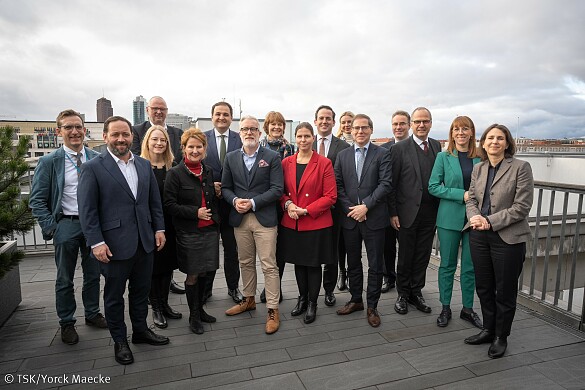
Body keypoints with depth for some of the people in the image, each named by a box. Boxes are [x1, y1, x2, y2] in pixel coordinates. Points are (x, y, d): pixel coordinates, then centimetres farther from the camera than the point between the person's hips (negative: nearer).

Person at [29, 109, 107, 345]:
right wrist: (51, 228, -11)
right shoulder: (49, 162, -6)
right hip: (66, 225, -2)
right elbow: (37, 200, -4)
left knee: (93, 274, 16)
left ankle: (92, 313, 35)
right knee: (65, 279, 11)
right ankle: (66, 323, 28)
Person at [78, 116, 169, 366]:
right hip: (114, 244, -4)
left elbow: (155, 201, 11)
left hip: (145, 242, 5)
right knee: (114, 295, 12)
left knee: (141, 290, 17)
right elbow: (87, 210, -10)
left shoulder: (144, 165, 8)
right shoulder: (92, 168, -7)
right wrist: (96, 242, -15)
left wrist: (159, 228, 5)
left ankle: (141, 330, 36)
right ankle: (119, 341, 29)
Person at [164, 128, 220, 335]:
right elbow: (170, 205, -11)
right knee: (192, 275, 6)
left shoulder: (208, 171, 8)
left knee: (203, 273, 15)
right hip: (189, 233, -5)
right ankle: (193, 316, 24)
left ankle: (200, 309, 33)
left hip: (209, 230, 5)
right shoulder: (175, 174, -9)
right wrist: (195, 212, -18)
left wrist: (215, 219, 7)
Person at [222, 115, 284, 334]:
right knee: (245, 262, 16)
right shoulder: (231, 158, 8)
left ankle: (273, 310, 9)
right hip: (239, 218, 4)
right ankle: (249, 300, 35)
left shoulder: (272, 157, -3)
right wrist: (235, 200, -11)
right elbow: (225, 187, 9)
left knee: (269, 265, -1)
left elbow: (277, 189, -8)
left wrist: (253, 202, -16)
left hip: (264, 218, -4)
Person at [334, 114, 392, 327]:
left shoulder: (382, 154, -2)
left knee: (375, 265, 6)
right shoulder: (343, 155, 8)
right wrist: (350, 208, -8)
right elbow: (338, 185, 5)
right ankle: (355, 300, 31)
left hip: (374, 217, -3)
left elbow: (385, 184, -10)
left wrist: (365, 206, -16)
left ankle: (372, 306, 20)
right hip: (350, 217, 3)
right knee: (353, 263, 15)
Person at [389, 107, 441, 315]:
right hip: (408, 212, -4)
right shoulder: (400, 149, -7)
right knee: (405, 256, 9)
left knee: (423, 255, 13)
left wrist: (440, 207, 2)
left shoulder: (437, 146, 7)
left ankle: (416, 292, 30)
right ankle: (403, 294, 25)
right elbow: (392, 184, -7)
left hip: (430, 212, 4)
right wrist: (393, 213, -10)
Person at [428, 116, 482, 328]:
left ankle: (467, 308, 26)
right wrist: (462, 194, -15)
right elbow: (433, 187, -6)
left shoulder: (480, 158, 4)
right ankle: (445, 308, 22)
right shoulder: (444, 157, -1)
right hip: (450, 218, -2)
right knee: (447, 265, 8)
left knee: (470, 266, 10)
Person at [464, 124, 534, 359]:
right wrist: (474, 216, -11)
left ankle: (501, 337, 26)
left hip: (508, 238, -5)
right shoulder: (478, 168, 8)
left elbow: (521, 206, -13)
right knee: (484, 287, 16)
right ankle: (488, 330, 34)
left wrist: (490, 221, -17)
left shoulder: (520, 168, -8)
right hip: (479, 236, 5)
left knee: (505, 290, 8)